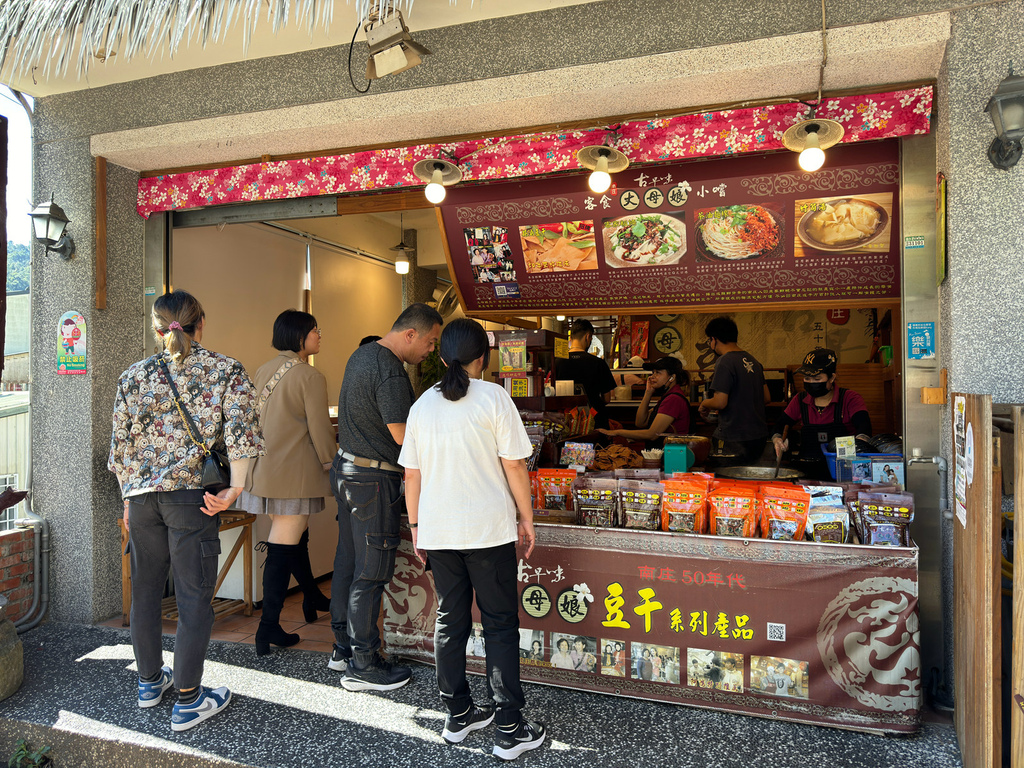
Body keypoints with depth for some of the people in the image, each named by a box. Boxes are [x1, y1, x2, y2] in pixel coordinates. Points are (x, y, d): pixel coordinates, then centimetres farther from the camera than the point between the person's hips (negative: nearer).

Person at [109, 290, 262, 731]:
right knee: (193, 595, 3)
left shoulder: (133, 376, 8)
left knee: (145, 589, 18)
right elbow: (241, 431, -13)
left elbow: (120, 446, 11)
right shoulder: (226, 371, -1)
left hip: (141, 493, 4)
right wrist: (235, 489, -14)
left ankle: (149, 682, 34)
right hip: (192, 494, -4)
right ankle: (188, 701, 9)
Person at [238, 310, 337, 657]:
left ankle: (312, 597, 40)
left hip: (264, 469, 8)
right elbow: (321, 432, -12)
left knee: (295, 538, 22)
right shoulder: (310, 376, -13)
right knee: (282, 549, -1)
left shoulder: (263, 371, 10)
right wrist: (333, 466, 1)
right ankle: (268, 629, 6)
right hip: (294, 475, -8)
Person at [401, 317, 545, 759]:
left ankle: (458, 716, 28)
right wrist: (526, 519, 0)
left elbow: (412, 474, 8)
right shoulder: (493, 397, -8)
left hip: (438, 532, 5)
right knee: (499, 624, 5)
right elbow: (514, 465, -10)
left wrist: (415, 526, 17)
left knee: (450, 620, 15)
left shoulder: (422, 405, 5)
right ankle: (510, 729, 11)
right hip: (488, 528, -4)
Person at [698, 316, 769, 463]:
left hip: (736, 439, -8)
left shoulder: (724, 362, -14)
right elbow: (766, 397, 16)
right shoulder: (752, 360, 12)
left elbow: (720, 402, -20)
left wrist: (704, 404, 1)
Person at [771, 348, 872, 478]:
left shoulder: (849, 398, 2)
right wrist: (777, 439, -8)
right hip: (808, 469, 3)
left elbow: (864, 425, -13)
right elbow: (779, 425, 17)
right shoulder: (800, 401, 12)